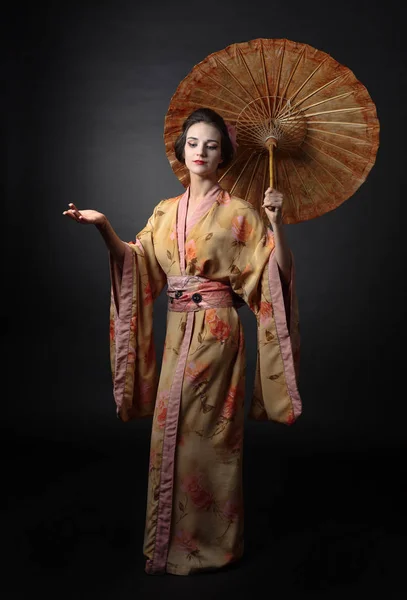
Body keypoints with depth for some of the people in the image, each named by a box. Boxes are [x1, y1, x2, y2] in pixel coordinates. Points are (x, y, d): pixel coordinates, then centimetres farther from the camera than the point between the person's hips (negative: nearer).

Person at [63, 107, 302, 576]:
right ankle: (171, 539, 26)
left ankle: (210, 541, 16)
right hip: (177, 332, 5)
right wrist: (104, 228, -5)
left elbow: (274, 270, -9)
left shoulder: (237, 212, -4)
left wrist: (276, 221, -23)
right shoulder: (166, 211, 12)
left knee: (205, 434, -2)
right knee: (171, 432, 10)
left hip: (215, 331, -5)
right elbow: (136, 261, 8)